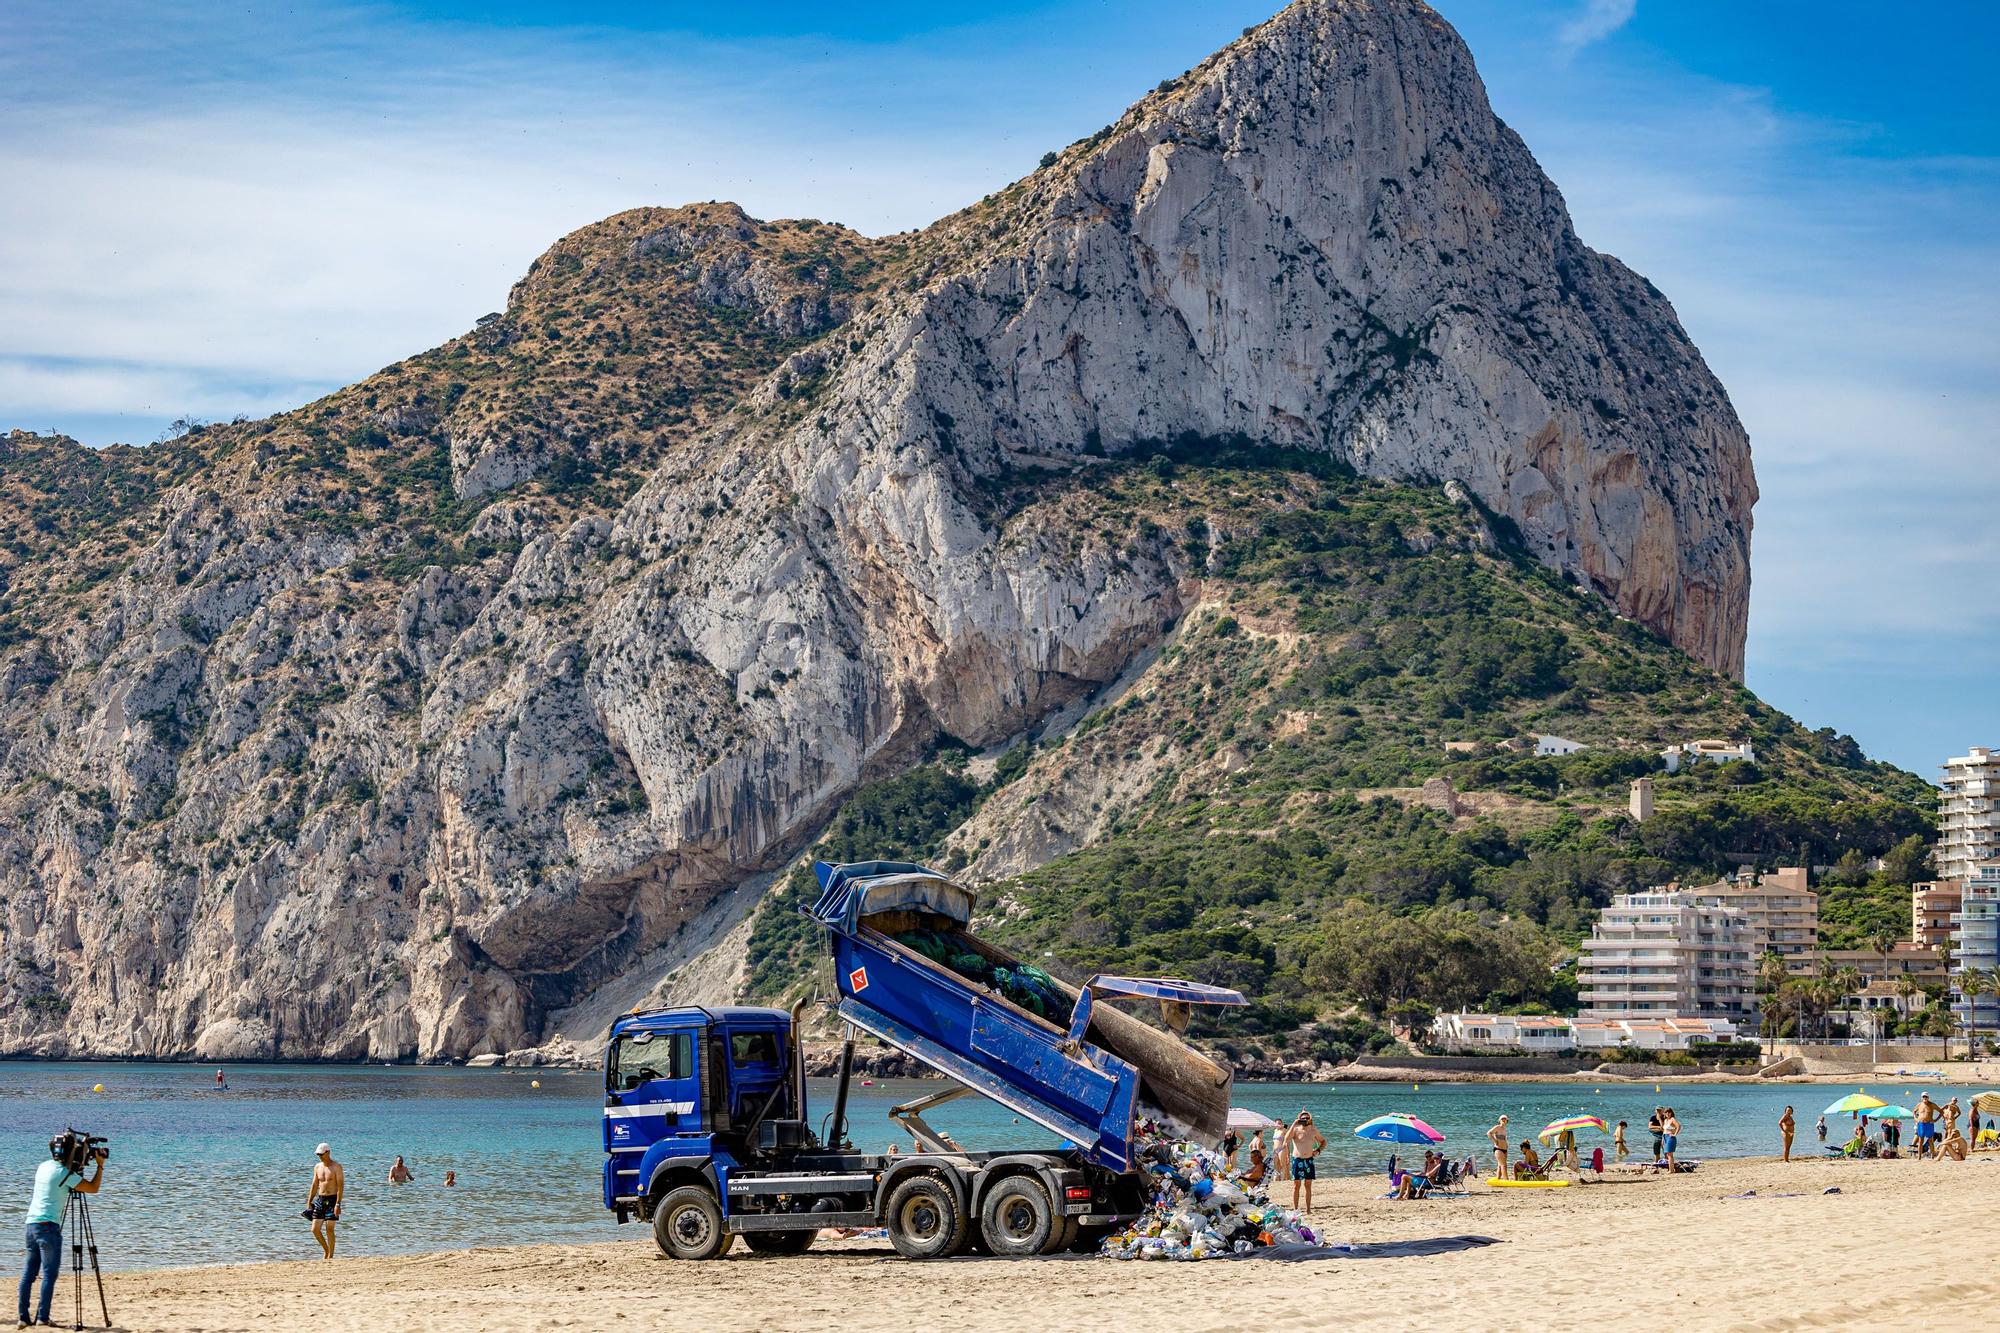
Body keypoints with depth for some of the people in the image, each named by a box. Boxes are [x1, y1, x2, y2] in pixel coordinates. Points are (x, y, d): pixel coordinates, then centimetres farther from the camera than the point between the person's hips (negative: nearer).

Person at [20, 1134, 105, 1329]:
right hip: (48, 1226, -8)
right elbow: (93, 1188, -8)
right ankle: (42, 1317, -10)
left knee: (29, 1272, 9)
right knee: (49, 1274, -6)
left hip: (31, 1223, 8)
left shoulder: (43, 1167, 13)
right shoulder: (64, 1173, -11)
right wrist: (100, 1165, 2)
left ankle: (24, 1316, 8)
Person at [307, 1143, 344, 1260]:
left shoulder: (337, 1167, -8)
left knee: (329, 1229, -5)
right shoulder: (317, 1167, 11)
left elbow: (340, 1186, -13)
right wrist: (309, 1202, 12)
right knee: (315, 1229, 1)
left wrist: (338, 1204, -20)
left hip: (332, 1199, -6)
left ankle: (330, 1256, 3)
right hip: (320, 1199, 6)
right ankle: (326, 1250, 21)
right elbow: (314, 1186, 17)